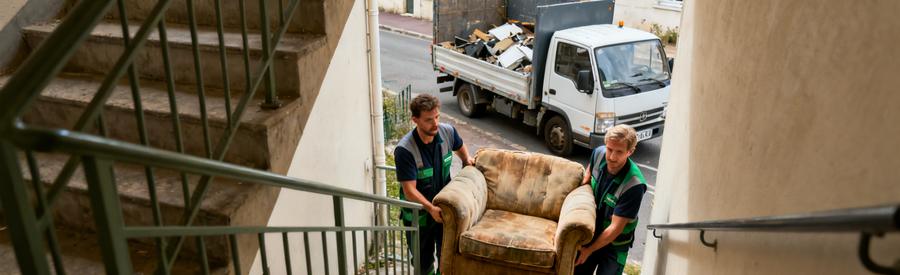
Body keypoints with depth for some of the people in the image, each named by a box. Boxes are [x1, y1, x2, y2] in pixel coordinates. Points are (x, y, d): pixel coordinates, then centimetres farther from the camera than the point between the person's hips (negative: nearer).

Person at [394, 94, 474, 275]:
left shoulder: (448, 132, -14)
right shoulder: (405, 150, -29)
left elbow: (459, 146, 13)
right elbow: (410, 191, -29)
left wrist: (466, 160, 17)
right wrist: (431, 208, -38)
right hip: (418, 214, -3)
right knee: (423, 260, 16)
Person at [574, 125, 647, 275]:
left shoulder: (634, 185, -31)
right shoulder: (599, 153, -16)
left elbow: (616, 228, -25)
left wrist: (589, 250, -20)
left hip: (615, 243, -4)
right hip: (592, 232, 5)